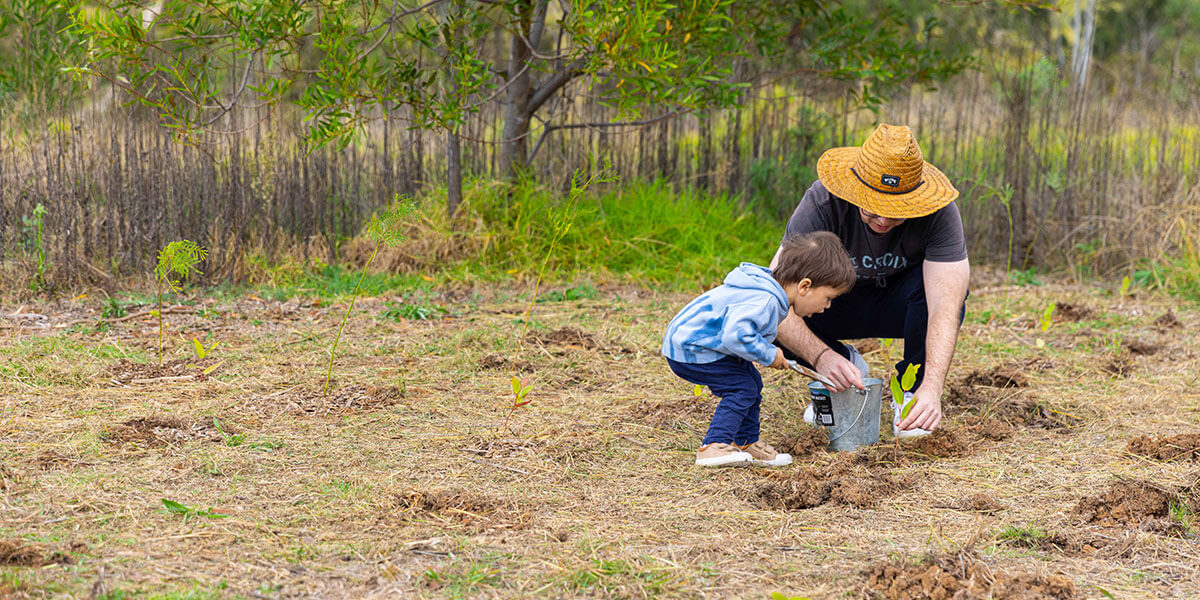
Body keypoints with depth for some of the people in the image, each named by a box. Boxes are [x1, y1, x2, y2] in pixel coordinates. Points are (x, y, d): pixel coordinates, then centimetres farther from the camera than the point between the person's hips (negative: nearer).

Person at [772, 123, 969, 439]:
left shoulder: (939, 213, -31)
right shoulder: (822, 203, -31)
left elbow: (945, 307, -39)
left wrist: (932, 387, -54)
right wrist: (822, 357, -53)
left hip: (899, 304, 0)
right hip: (838, 304, 0)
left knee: (949, 286, -35)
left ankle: (912, 391, -12)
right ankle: (846, 365, 1)